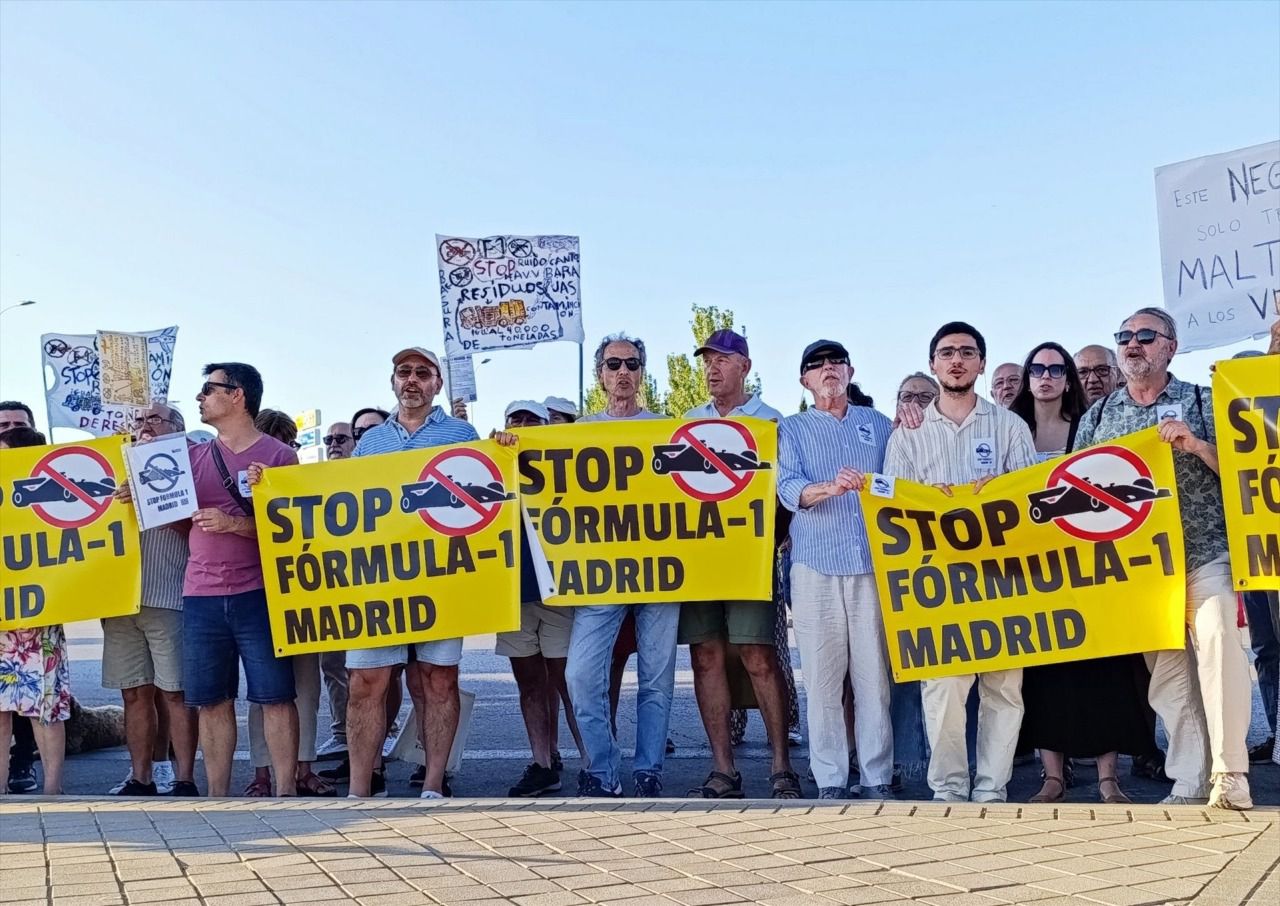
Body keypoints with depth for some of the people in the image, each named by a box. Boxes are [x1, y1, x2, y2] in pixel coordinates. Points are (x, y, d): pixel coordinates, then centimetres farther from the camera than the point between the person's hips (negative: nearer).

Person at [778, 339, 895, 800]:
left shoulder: (878, 424, 18)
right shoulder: (793, 428, 11)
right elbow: (788, 489, -6)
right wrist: (829, 488, -24)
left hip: (872, 564, 1)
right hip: (816, 566, -1)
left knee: (875, 675, 0)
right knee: (822, 678, -2)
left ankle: (878, 777, 7)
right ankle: (829, 780, 4)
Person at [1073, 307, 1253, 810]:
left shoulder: (1203, 402, 6)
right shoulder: (1096, 417, 13)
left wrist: (1197, 445, -14)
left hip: (1204, 552, -3)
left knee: (1215, 637, -22)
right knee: (1166, 669, 2)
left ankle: (1229, 773, -16)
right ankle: (1191, 782, 8)